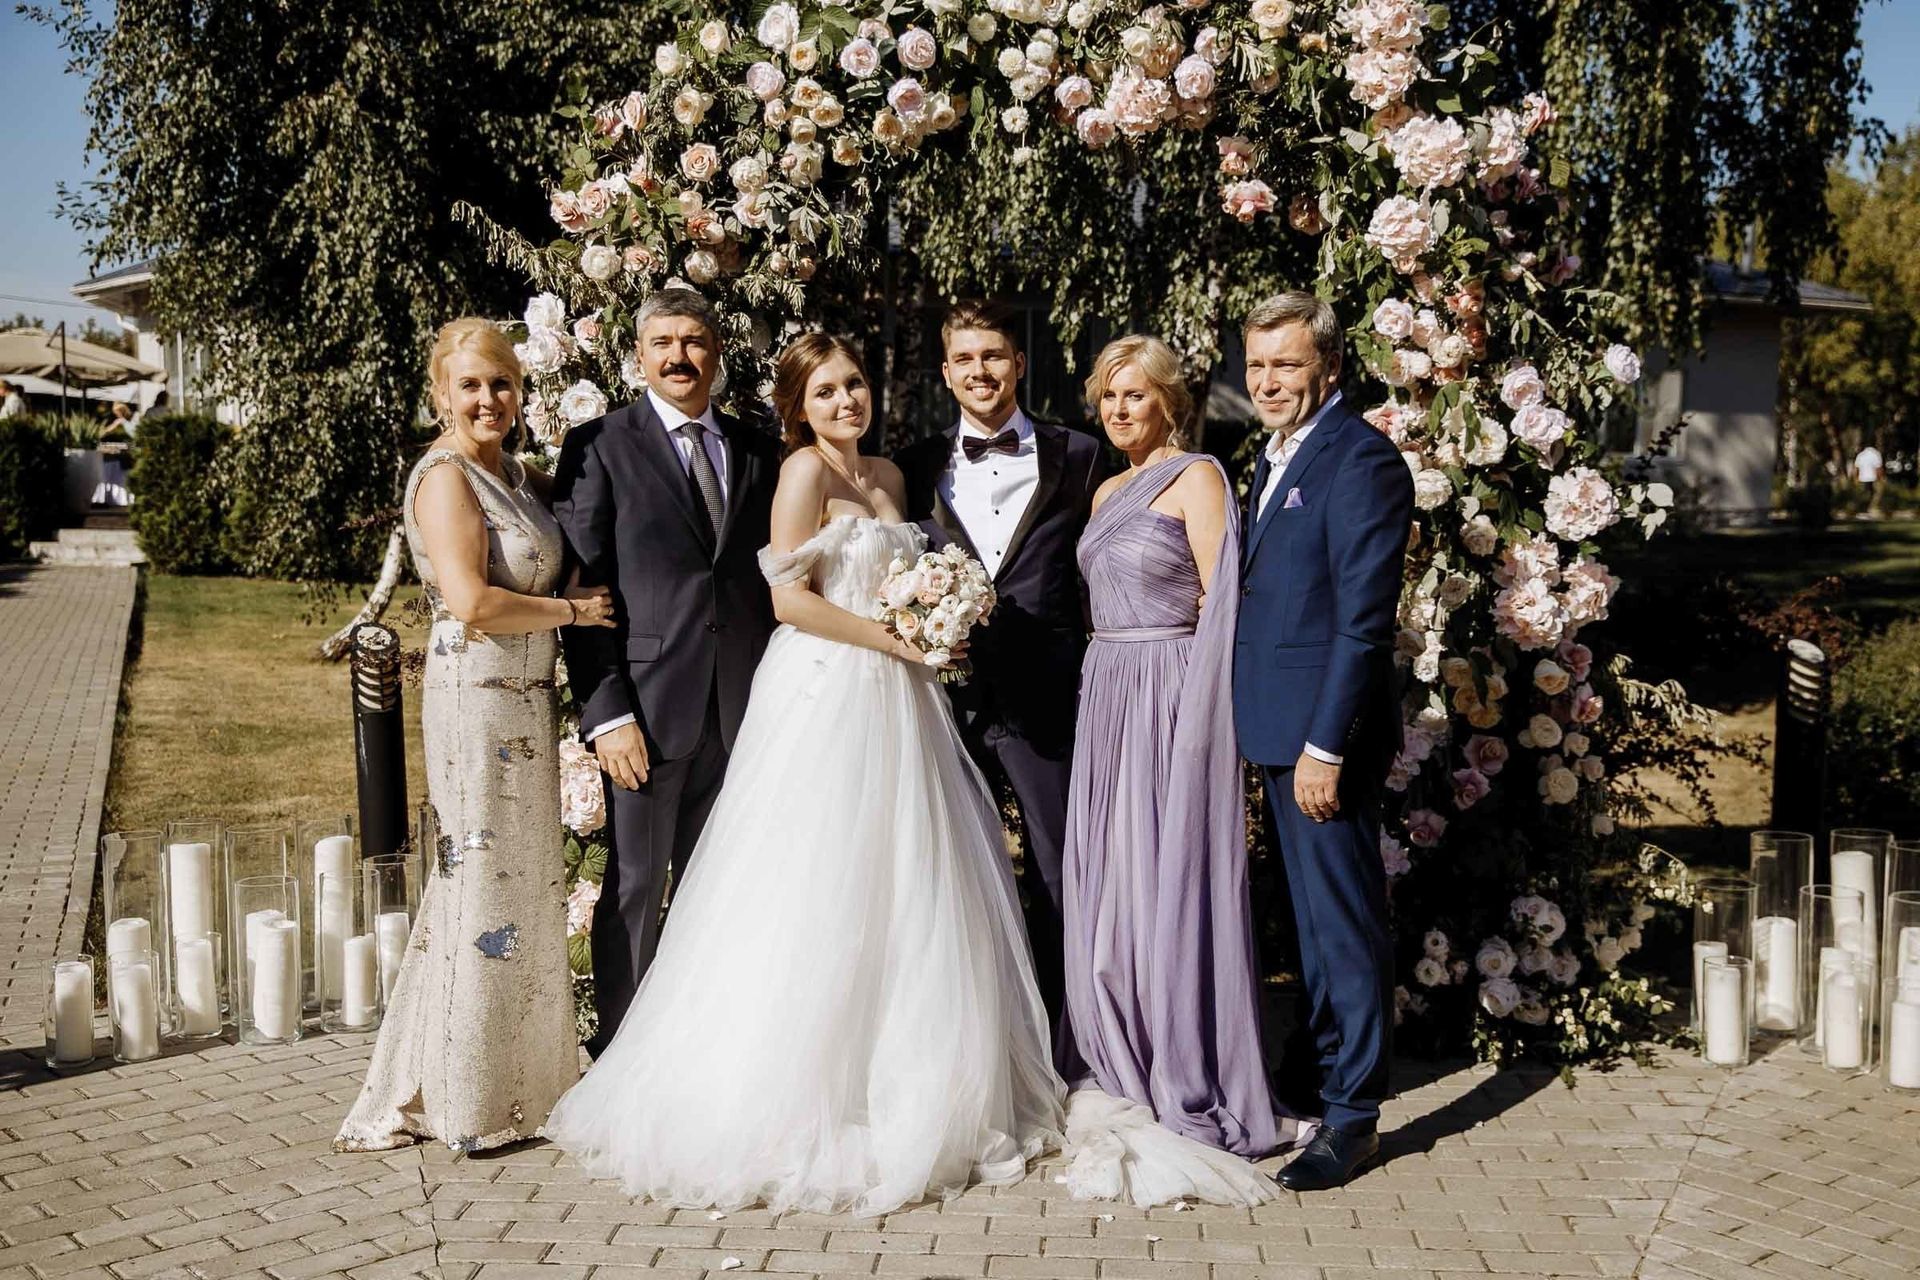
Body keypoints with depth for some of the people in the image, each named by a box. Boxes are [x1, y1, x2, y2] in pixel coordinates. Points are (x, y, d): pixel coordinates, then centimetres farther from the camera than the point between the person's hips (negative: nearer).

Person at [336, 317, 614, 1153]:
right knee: (486, 886, -1)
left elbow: (549, 574, 23)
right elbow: (474, 603, -22)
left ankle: (519, 1078, 26)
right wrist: (573, 610, -11)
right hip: (478, 700, -9)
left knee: (527, 884, 14)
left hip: (528, 704, 9)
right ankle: (472, 1106, 12)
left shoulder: (521, 478, 14)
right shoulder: (445, 476, -12)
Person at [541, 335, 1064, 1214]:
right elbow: (790, 599, -15)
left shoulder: (886, 476, 16)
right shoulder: (804, 470, -8)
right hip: (826, 696, -8)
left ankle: (906, 1085, 23)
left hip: (892, 703, 8)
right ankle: (799, 1099, 8)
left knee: (903, 893, 11)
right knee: (824, 898, -3)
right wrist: (894, 638, -14)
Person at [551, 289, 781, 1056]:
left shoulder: (756, 454, 13)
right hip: (647, 704, -4)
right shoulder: (599, 445, 0)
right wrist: (606, 712, -13)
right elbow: (579, 586, -6)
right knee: (635, 887, 4)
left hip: (740, 707, 4)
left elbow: (770, 581, 14)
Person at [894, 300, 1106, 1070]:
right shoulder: (917, 468, 10)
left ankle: (1062, 1054, 17)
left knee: (1060, 882, 4)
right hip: (950, 699, 2)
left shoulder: (1077, 458, 5)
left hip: (1047, 701, -2)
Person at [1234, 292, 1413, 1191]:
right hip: (1281, 729, 9)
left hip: (1326, 731, -9)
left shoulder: (1360, 459, -14)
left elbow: (1364, 618, -19)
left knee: (1344, 920, -1)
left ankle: (1353, 1115, 9)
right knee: (1311, 913, 18)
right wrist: (1283, 738, 14)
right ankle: (1326, 1069, 32)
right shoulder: (1278, 458, 16)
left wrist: (1326, 745, -21)